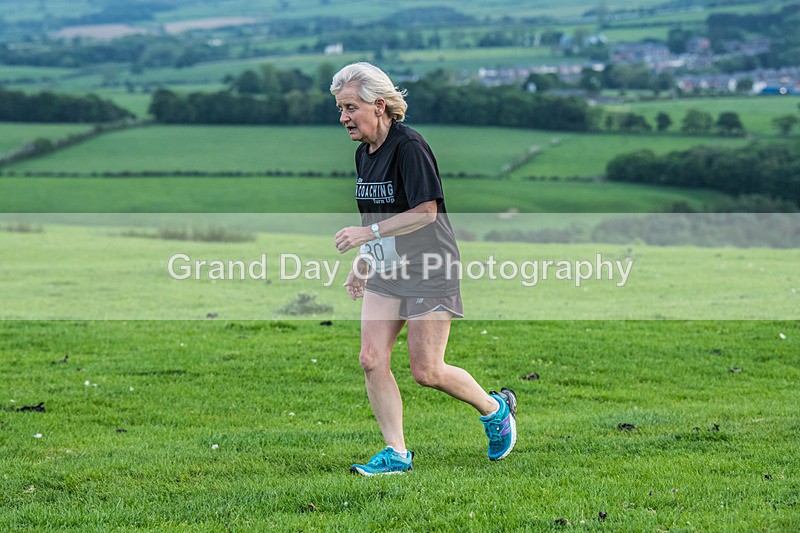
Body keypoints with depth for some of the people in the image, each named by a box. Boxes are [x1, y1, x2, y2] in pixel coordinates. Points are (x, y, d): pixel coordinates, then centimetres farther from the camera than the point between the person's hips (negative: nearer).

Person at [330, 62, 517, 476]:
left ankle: (496, 408, 22)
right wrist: (362, 262, 15)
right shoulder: (363, 153, 8)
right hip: (387, 271, 8)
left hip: (429, 273, -8)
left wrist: (369, 232, -24)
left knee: (426, 372, -4)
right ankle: (396, 454, 4)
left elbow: (425, 212, -22)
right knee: (371, 360, -4)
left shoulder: (409, 146, -19)